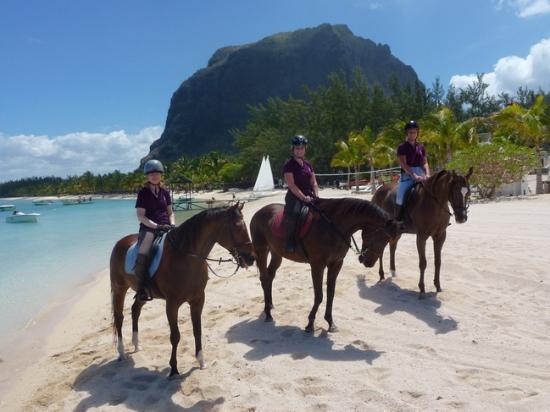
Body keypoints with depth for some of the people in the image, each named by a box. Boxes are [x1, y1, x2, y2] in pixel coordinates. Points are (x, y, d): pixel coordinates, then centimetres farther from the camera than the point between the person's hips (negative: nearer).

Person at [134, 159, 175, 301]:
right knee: (143, 254, -27)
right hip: (148, 228, -4)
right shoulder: (143, 193, 2)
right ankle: (141, 289, -22)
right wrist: (156, 226, -17)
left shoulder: (165, 192, 14)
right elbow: (140, 216, -5)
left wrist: (172, 224, -4)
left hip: (165, 228, 4)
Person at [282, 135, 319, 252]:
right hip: (294, 197, -7)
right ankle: (289, 243, -27)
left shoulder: (308, 165, 17)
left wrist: (316, 195, -3)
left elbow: (314, 182, 15)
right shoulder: (289, 165, -4)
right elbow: (291, 185, -13)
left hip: (309, 197, 7)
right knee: (292, 212, -34)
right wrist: (304, 197, -21)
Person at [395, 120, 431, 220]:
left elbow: (425, 163, 11)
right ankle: (397, 220, -9)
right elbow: (403, 164, -11)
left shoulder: (421, 147, 15)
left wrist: (427, 175, -9)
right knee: (401, 197, -21)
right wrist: (414, 176, -22)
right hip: (407, 175, -5)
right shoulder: (402, 147, -1)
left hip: (420, 175, 5)